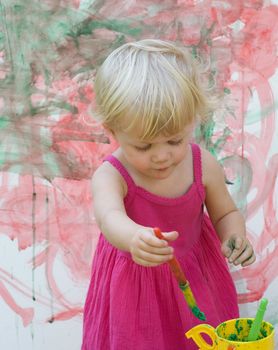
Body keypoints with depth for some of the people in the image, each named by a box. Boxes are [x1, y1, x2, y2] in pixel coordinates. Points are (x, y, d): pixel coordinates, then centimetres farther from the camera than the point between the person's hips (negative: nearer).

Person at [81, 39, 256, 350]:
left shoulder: (204, 166, -18)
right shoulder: (111, 176, -27)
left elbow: (225, 213, -2)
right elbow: (109, 216, -49)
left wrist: (234, 236, -26)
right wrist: (134, 238, -72)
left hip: (194, 275, 2)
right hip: (134, 282, -2)